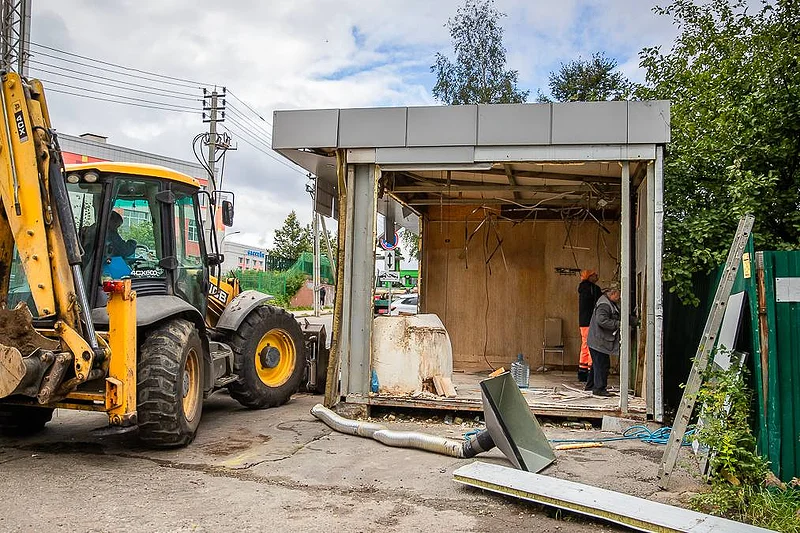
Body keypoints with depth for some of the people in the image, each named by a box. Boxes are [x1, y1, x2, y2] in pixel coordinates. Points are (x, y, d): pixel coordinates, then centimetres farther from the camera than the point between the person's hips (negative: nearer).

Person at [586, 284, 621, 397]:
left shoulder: (610, 303, 15)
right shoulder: (604, 305, -19)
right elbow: (602, 321, -29)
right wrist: (618, 324, -23)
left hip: (598, 340, 11)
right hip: (599, 341, -11)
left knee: (598, 364, 17)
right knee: (602, 364, -6)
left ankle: (592, 386, 26)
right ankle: (599, 388, 0)